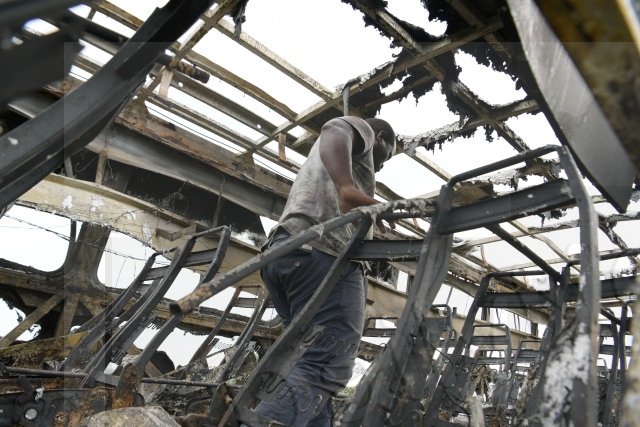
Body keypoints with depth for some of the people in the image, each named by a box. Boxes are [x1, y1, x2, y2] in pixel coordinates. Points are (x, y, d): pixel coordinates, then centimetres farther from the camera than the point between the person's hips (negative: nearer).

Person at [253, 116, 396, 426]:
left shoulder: (320, 158, 42)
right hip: (323, 251, -9)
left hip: (283, 250, 9)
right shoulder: (360, 128, 16)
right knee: (324, 367, -16)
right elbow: (334, 131, -9)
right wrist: (347, 187, -26)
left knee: (311, 361, 5)